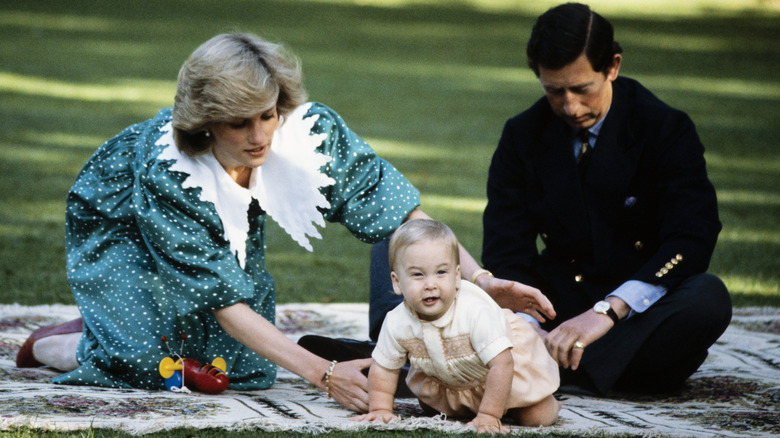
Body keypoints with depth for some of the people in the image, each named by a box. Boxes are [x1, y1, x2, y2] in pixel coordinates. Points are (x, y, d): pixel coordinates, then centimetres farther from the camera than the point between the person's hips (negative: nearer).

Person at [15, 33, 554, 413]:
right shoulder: (165, 168, -42)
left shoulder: (309, 128, -33)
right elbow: (225, 300, -40)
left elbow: (396, 207, -27)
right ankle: (51, 345, 7)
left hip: (230, 228, 5)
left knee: (246, 369, -8)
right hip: (117, 223, -5)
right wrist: (324, 374, -47)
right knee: (149, 365, -23)